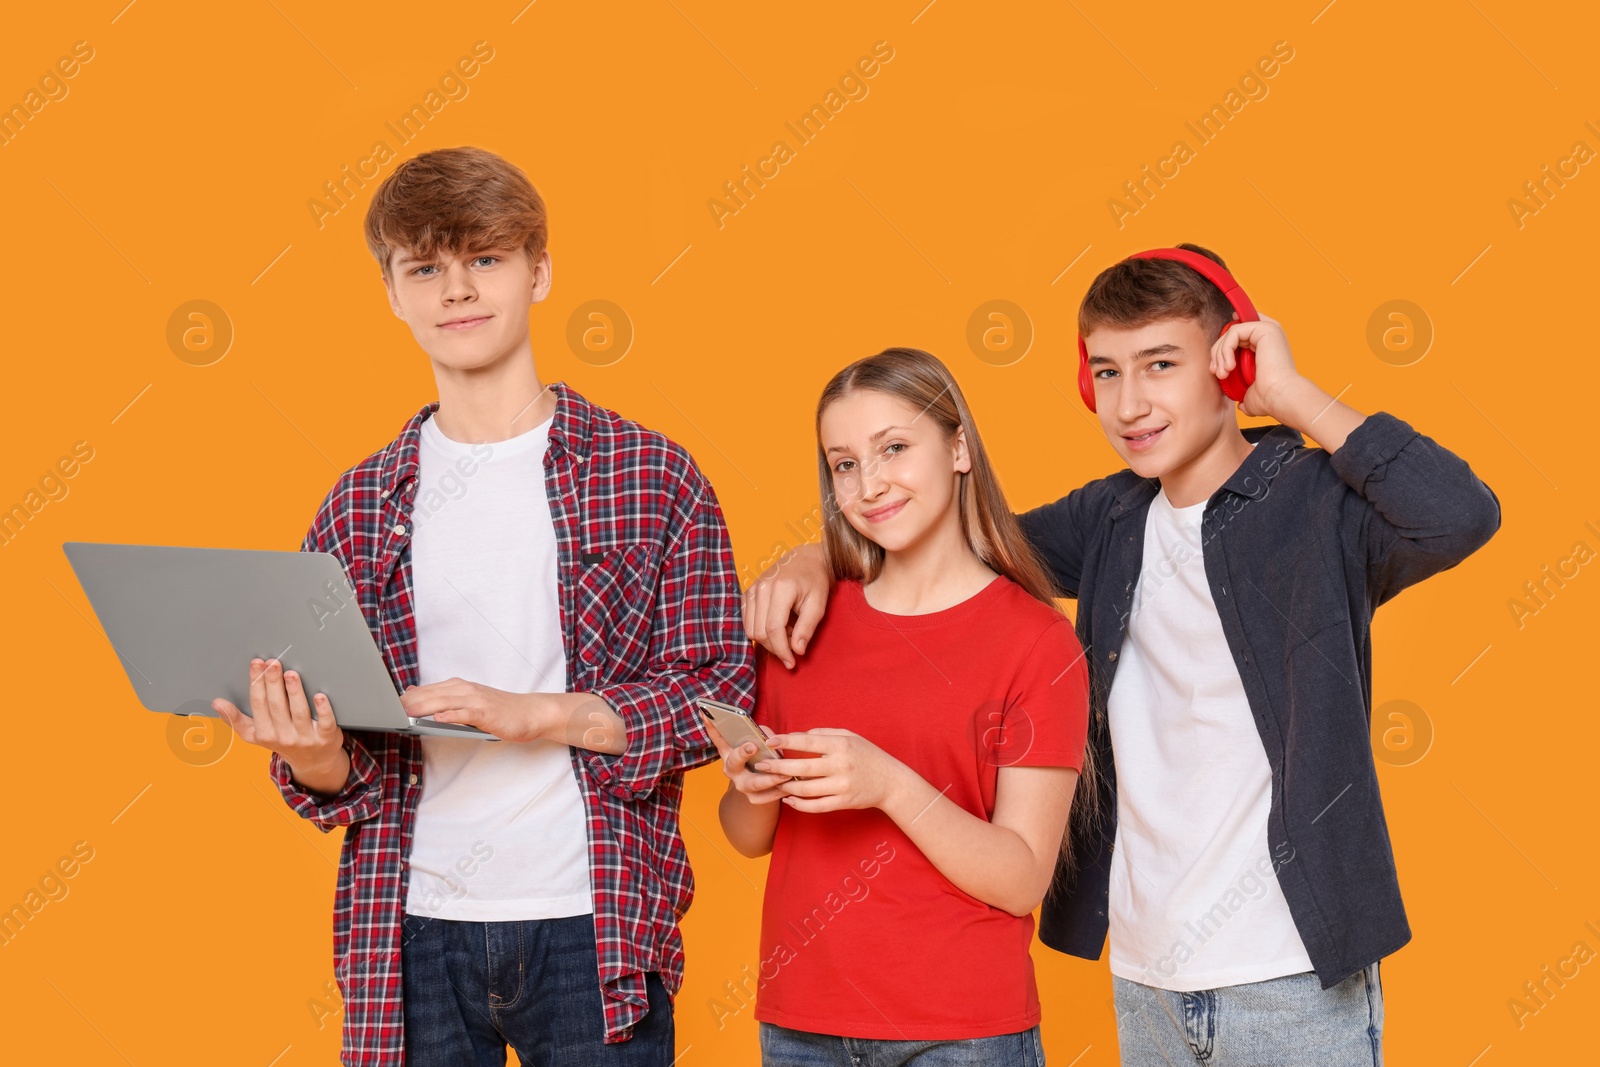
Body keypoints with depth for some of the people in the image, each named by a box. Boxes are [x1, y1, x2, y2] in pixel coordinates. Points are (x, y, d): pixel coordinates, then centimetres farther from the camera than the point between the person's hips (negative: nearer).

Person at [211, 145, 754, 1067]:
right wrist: (315, 760, -13)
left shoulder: (652, 474, 0)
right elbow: (333, 766, 10)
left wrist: (529, 714, -16)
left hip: (593, 927, -2)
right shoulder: (359, 507, 7)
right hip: (412, 936, 2)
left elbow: (720, 692, -4)